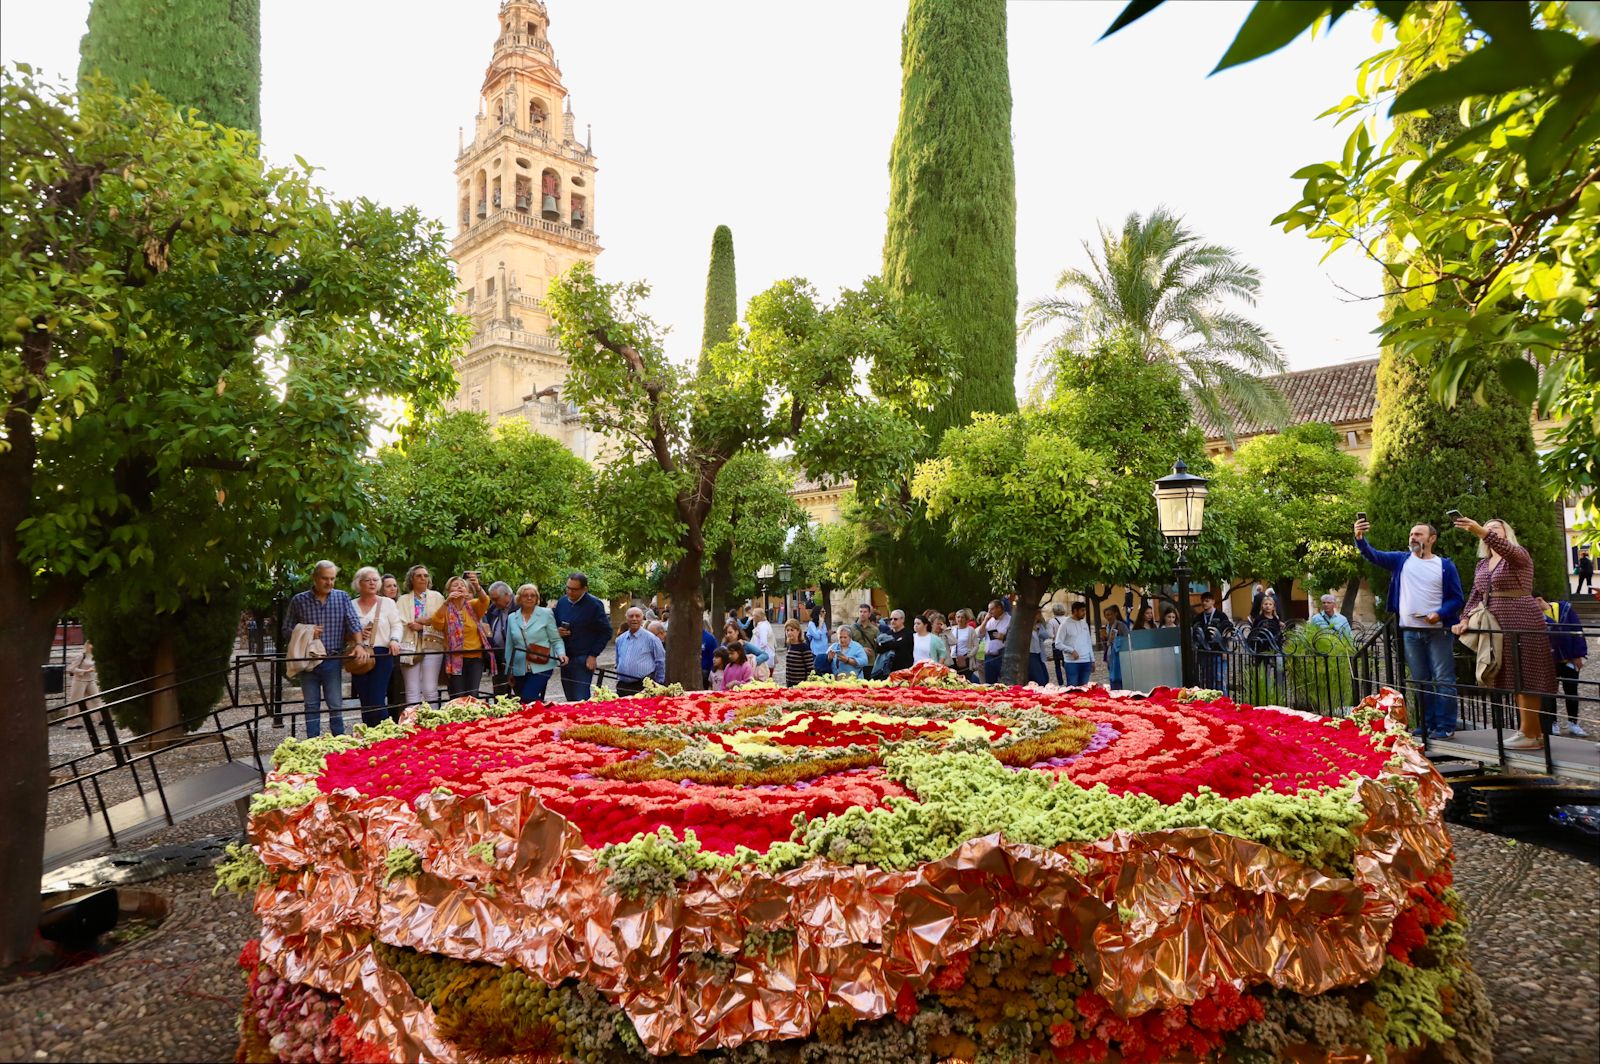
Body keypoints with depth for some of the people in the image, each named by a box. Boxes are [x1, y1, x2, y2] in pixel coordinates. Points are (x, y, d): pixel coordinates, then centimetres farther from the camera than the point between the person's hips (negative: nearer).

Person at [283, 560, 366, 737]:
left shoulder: (342, 598, 3)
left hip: (333, 661, -1)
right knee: (311, 706, 9)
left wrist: (359, 645, -22)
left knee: (335, 705, 3)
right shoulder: (299, 600, 3)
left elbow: (354, 623, -5)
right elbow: (286, 630, 8)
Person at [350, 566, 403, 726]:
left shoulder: (387, 603, 7)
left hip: (382, 654, -2)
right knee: (365, 702, 6)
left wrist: (394, 640, -12)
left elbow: (397, 625, 6)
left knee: (377, 700, -11)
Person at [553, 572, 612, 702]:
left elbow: (606, 632, -7)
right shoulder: (562, 602, 7)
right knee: (570, 700, 11)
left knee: (581, 700, -10)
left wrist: (593, 655, -12)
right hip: (565, 658, 6)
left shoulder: (594, 605, -9)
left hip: (584, 660, -6)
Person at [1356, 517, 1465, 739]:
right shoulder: (1401, 560, 9)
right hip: (1410, 631, 3)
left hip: (1438, 631, -3)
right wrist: (1360, 538, -23)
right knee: (1420, 681, 10)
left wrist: (1440, 614, -16)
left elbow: (1457, 598, 1)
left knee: (1443, 680, -2)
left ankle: (1445, 726, 3)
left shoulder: (1445, 565, 2)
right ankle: (1428, 724, 18)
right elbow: (1373, 555, -4)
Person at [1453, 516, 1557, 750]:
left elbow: (1505, 548, -30)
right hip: (1499, 627, 7)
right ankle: (1534, 732, 16)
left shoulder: (1519, 554, -5)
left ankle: (1530, 734, -2)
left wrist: (1479, 530, -46)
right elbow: (1475, 596, 14)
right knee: (1515, 679, 9)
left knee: (1525, 679, -6)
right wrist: (1464, 620, -1)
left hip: (1522, 623, -7)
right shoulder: (1482, 565, 15)